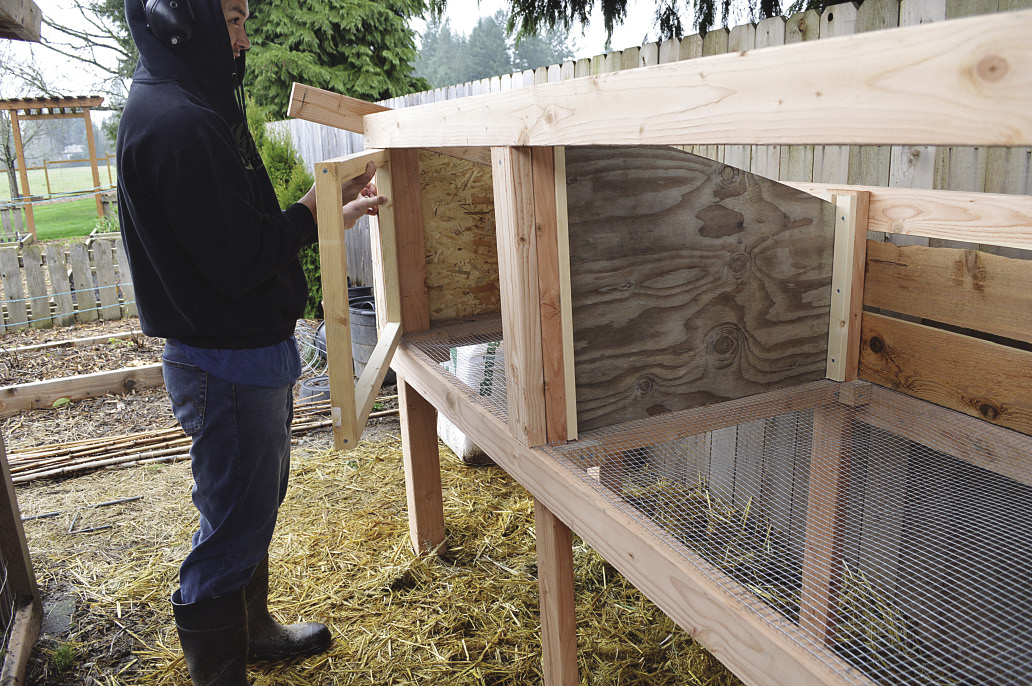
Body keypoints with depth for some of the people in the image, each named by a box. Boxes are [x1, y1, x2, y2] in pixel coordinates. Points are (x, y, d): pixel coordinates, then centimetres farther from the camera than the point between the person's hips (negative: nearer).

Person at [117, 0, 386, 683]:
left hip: (247, 352, 11)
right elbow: (240, 262, -25)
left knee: (256, 505, 24)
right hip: (227, 364, -11)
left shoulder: (186, 108, 12)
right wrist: (318, 207, -13)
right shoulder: (179, 123, -22)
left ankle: (252, 625, 44)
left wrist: (328, 214, 11)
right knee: (234, 524, 5)